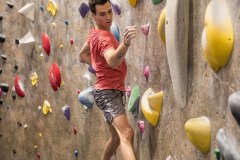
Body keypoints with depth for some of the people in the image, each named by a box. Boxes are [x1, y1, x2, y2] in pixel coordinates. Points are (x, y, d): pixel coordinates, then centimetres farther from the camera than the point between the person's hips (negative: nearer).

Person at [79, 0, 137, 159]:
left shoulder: (96, 33, 12)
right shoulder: (103, 37, -19)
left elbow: (83, 55, 27)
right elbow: (112, 61, -41)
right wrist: (126, 42, -57)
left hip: (113, 92, 10)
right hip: (107, 93, -10)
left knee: (117, 137, 20)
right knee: (127, 133, -28)